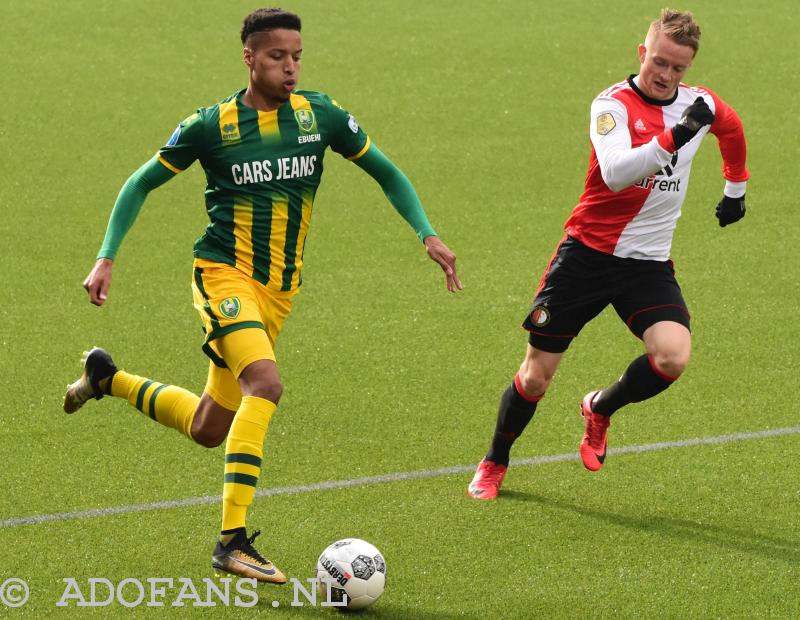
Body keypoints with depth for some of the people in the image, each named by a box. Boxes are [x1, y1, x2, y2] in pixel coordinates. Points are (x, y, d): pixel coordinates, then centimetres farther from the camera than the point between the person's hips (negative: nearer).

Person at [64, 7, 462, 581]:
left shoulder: (320, 115, 1)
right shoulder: (211, 126, -7)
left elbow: (386, 173, 12)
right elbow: (142, 184, 5)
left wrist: (428, 235, 0)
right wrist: (107, 259, -4)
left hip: (280, 289, 5)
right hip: (223, 274, -5)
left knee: (208, 429, 12)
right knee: (265, 384, -30)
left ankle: (108, 378, 40)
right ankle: (233, 541, -29)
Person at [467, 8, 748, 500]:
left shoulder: (702, 105, 1)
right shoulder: (613, 104, -14)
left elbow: (733, 130, 27)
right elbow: (615, 174, -32)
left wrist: (736, 189, 36)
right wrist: (673, 137, -42)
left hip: (648, 264, 3)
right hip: (589, 252, -3)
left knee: (673, 356, -24)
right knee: (535, 378, 0)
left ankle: (601, 409, 8)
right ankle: (494, 465, 27)